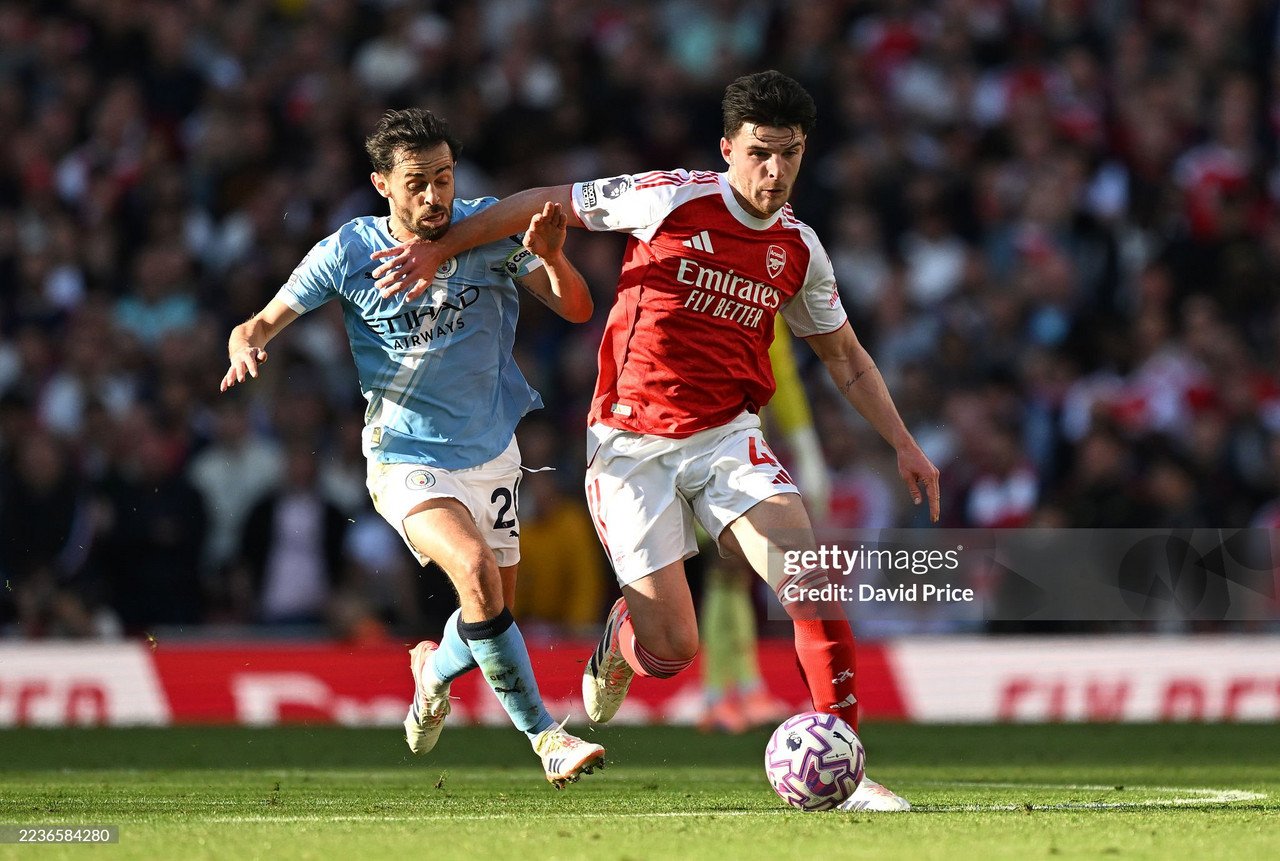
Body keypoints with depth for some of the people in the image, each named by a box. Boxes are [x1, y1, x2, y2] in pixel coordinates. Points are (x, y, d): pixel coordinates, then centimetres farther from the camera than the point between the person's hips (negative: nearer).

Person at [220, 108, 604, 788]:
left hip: (492, 452, 4)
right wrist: (246, 346, -29)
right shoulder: (347, 253, -13)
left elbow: (576, 309, -9)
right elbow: (262, 323, -5)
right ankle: (546, 738, -21)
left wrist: (553, 260, -30)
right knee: (476, 569, -28)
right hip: (406, 459, -4)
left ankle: (434, 670, 49)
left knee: (493, 611, 13)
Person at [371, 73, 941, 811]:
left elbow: (845, 357, 20)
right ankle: (620, 639, 33)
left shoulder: (800, 251, 5)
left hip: (728, 437, 3)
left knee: (810, 576, -22)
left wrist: (904, 443, 13)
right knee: (672, 651, -6)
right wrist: (438, 252, 0)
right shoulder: (674, 200, -9)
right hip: (632, 443, -3)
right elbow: (547, 204, 1)